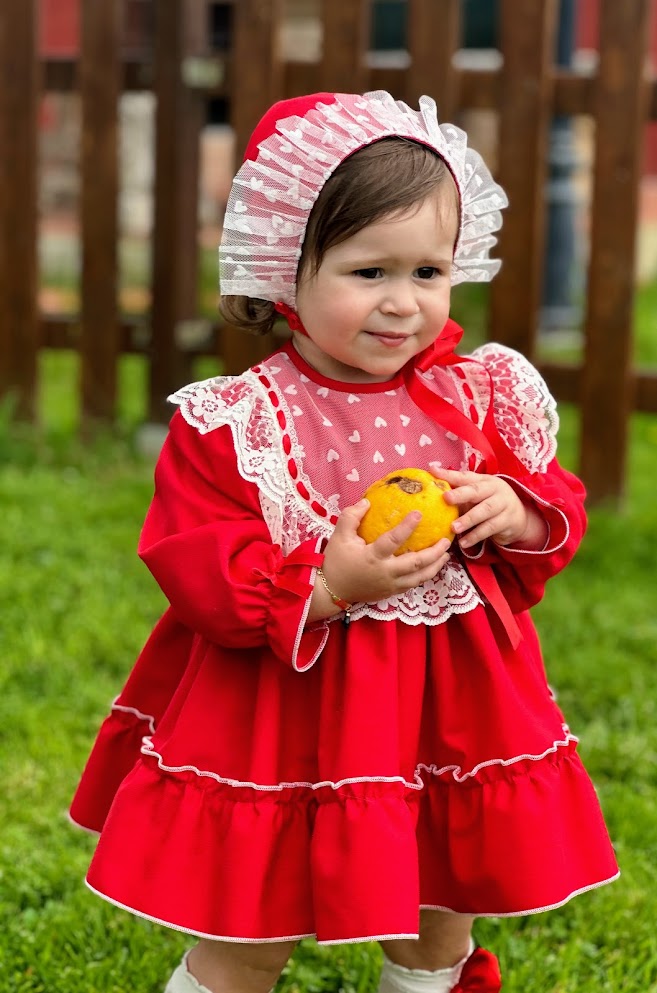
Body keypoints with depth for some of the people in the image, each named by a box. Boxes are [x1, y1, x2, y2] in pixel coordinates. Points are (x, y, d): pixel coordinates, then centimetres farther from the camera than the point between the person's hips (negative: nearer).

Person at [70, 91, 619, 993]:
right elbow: (198, 572, -16)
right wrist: (325, 586, -28)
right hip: (288, 717, -4)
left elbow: (557, 505, 8)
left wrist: (518, 513, -14)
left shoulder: (482, 399, -2)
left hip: (452, 710, 4)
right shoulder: (236, 422, -14)